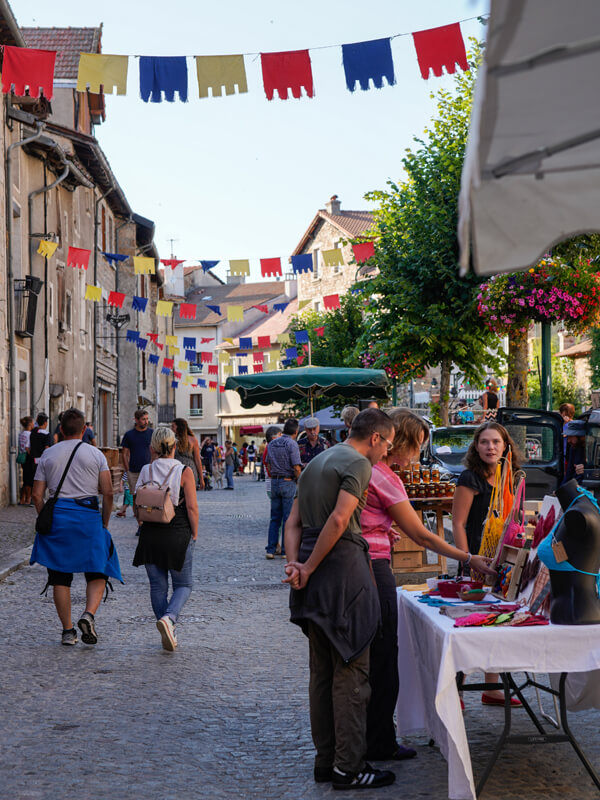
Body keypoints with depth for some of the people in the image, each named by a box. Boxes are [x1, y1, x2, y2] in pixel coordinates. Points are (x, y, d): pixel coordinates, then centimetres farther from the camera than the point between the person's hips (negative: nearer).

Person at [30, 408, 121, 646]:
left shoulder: (48, 455, 8)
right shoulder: (95, 454, 3)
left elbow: (37, 495, 4)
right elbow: (107, 492, -3)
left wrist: (46, 520, 14)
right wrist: (104, 523, 8)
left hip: (57, 514, 2)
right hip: (88, 514, -2)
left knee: (60, 577, 8)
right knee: (97, 573, 6)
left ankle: (67, 630, 7)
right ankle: (89, 614, -17)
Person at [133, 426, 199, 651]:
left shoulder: (145, 471, 0)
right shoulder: (184, 471, -9)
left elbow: (136, 506, 2)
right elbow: (192, 507, -10)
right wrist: (194, 533, 2)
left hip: (150, 536, 3)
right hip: (179, 536, -3)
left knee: (158, 586, 12)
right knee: (183, 585, 10)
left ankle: (169, 635, 12)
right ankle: (168, 618, -16)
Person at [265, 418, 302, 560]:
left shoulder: (272, 443, 9)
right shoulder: (292, 444, -11)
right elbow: (296, 468, -15)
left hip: (274, 482, 6)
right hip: (288, 482, -6)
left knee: (275, 518, 11)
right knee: (288, 518, 1)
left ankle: (271, 549, 8)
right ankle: (286, 551, 3)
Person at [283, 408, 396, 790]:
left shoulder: (316, 463, 21)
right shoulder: (358, 463, -8)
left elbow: (294, 522, 14)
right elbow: (339, 519, -20)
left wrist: (295, 563, 0)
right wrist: (309, 568, -14)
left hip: (316, 578, 9)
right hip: (344, 571, -9)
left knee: (322, 671, 14)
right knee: (350, 672, -3)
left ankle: (326, 759, 20)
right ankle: (348, 767, 0)